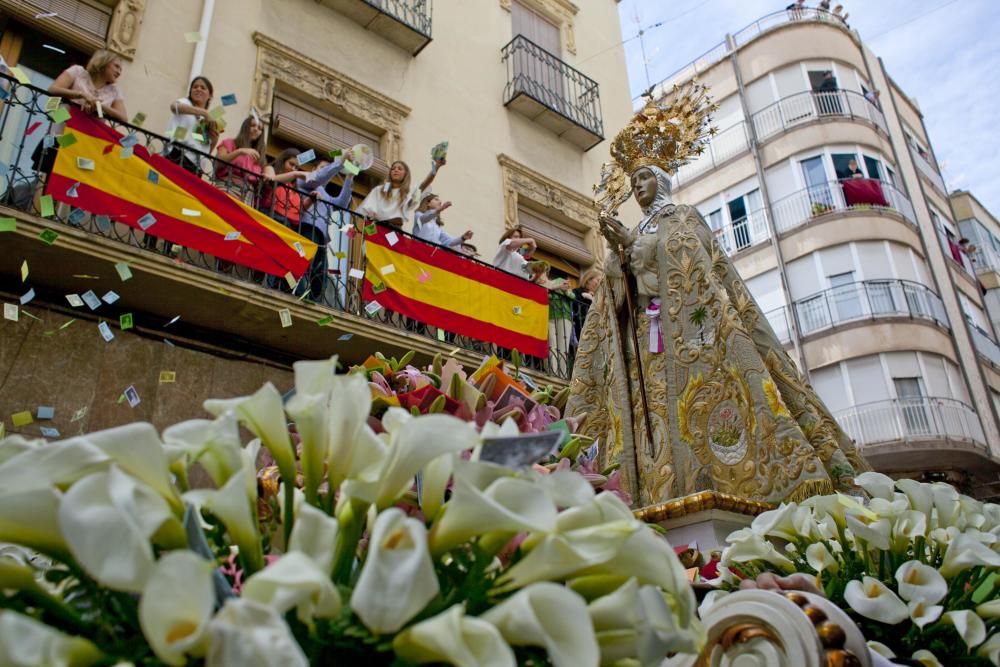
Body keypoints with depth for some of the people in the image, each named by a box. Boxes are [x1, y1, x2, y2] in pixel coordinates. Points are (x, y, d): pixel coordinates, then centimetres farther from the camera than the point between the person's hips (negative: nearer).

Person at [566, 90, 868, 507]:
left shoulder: (687, 218, 13)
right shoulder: (630, 237, 24)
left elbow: (716, 271, 3)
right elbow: (617, 293, 11)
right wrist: (619, 248, -1)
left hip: (693, 330, -3)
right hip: (647, 338, 4)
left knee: (708, 401, -15)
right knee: (657, 412, -9)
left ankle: (733, 487, -16)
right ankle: (673, 495, -13)